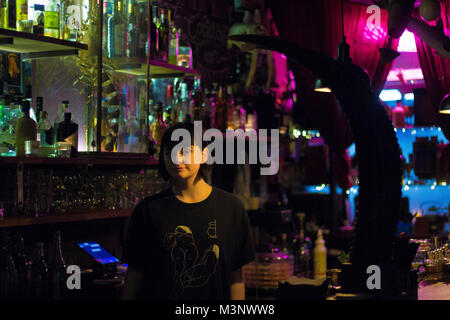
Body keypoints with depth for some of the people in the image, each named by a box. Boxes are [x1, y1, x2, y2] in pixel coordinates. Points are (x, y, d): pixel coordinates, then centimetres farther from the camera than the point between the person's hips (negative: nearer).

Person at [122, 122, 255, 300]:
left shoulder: (231, 207, -4)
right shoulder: (148, 209, -4)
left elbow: (236, 277, -2)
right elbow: (134, 273, -2)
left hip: (214, 295, 1)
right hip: (158, 295, 0)